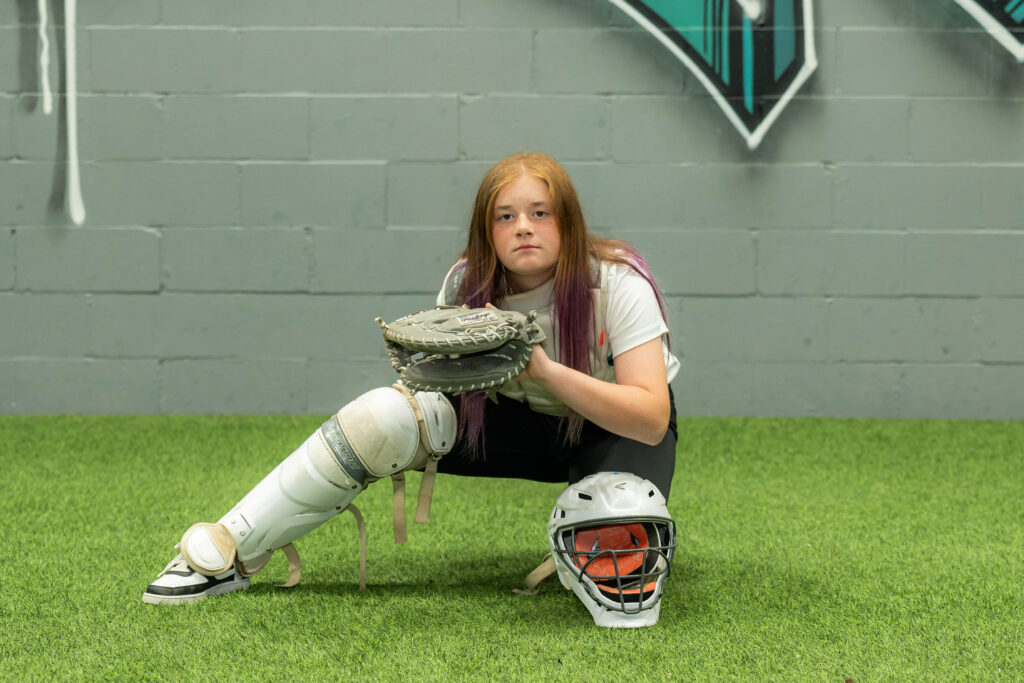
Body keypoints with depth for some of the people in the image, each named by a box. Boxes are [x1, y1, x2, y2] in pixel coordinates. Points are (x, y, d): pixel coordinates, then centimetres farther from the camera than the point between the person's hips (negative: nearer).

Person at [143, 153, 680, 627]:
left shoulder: (617, 285, -27)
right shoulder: (469, 283, -14)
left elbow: (652, 419, -32)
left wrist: (546, 370, -44)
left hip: (616, 430, -3)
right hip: (520, 418, 4)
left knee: (610, 534, -41)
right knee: (382, 416, -23)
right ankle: (223, 557, -14)